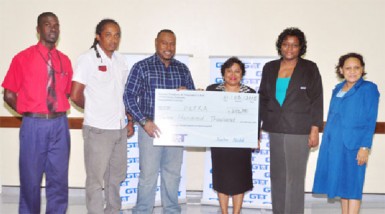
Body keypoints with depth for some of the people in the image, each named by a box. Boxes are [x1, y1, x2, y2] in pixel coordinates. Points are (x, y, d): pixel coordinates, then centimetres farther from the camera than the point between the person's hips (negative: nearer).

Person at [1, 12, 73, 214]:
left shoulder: (64, 60, 8)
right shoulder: (23, 58, -3)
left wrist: (59, 113, 4)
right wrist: (29, 113, -1)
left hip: (60, 125, 3)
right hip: (34, 125, -3)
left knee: (59, 179, 10)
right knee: (31, 179, 9)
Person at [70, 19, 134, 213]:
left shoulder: (121, 60, 10)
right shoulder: (88, 59, -9)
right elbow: (76, 95, -11)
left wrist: (130, 120, 12)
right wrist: (95, 110, 3)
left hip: (120, 128, 6)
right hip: (98, 129, -6)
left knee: (117, 175, 16)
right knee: (96, 179, 3)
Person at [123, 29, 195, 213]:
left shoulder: (182, 69, 11)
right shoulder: (142, 67, -1)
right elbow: (129, 97, -6)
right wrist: (144, 121, -16)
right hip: (151, 128, -3)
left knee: (173, 174, 12)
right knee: (148, 174, 0)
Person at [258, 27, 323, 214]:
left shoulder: (310, 69, 1)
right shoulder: (269, 68, 10)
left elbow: (317, 101, -1)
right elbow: (263, 98, 15)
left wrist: (315, 130, -7)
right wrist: (259, 124, 9)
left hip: (299, 130, -4)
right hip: (275, 128, 4)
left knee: (295, 176, -4)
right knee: (276, 175, 8)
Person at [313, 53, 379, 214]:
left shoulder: (369, 88, -3)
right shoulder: (337, 89, 14)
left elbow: (370, 121, -8)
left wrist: (365, 147, -14)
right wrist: (327, 143, 14)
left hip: (353, 145, -6)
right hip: (333, 144, 6)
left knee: (352, 184, -3)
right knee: (341, 184, 10)